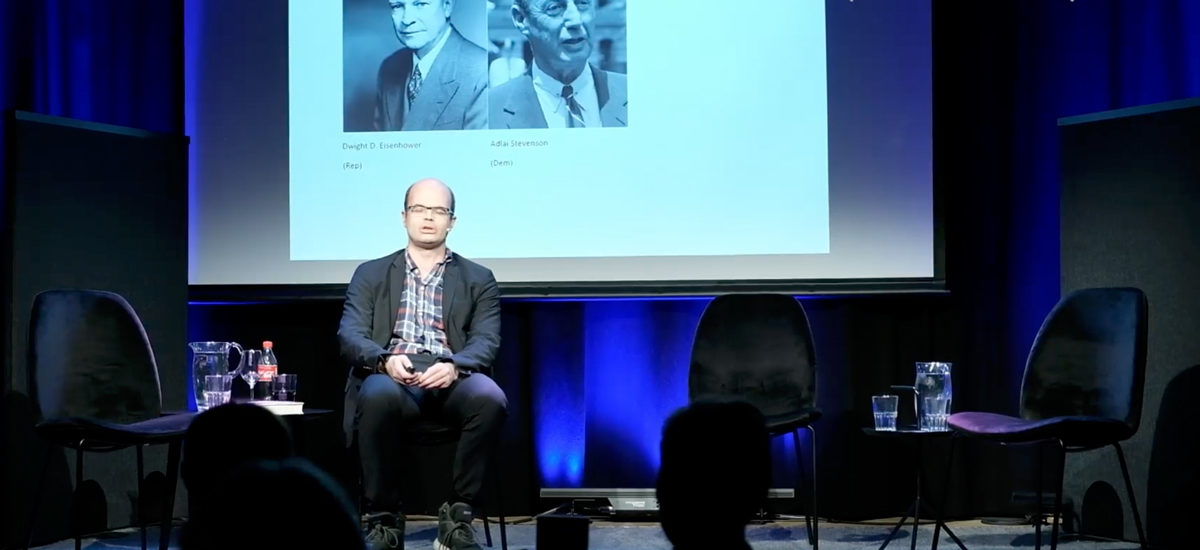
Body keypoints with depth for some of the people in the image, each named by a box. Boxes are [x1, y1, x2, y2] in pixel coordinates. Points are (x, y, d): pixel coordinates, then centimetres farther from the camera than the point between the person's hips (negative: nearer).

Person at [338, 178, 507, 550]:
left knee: (490, 399, -35)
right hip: (390, 376, -1)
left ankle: (456, 515, -20)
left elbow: (486, 341, 5)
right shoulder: (370, 274, 19)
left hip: (450, 378, 1)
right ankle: (385, 520, -23)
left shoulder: (478, 279, 19)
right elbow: (350, 335, 5)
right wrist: (386, 360, -18)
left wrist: (453, 366, -19)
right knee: (378, 397, -39)